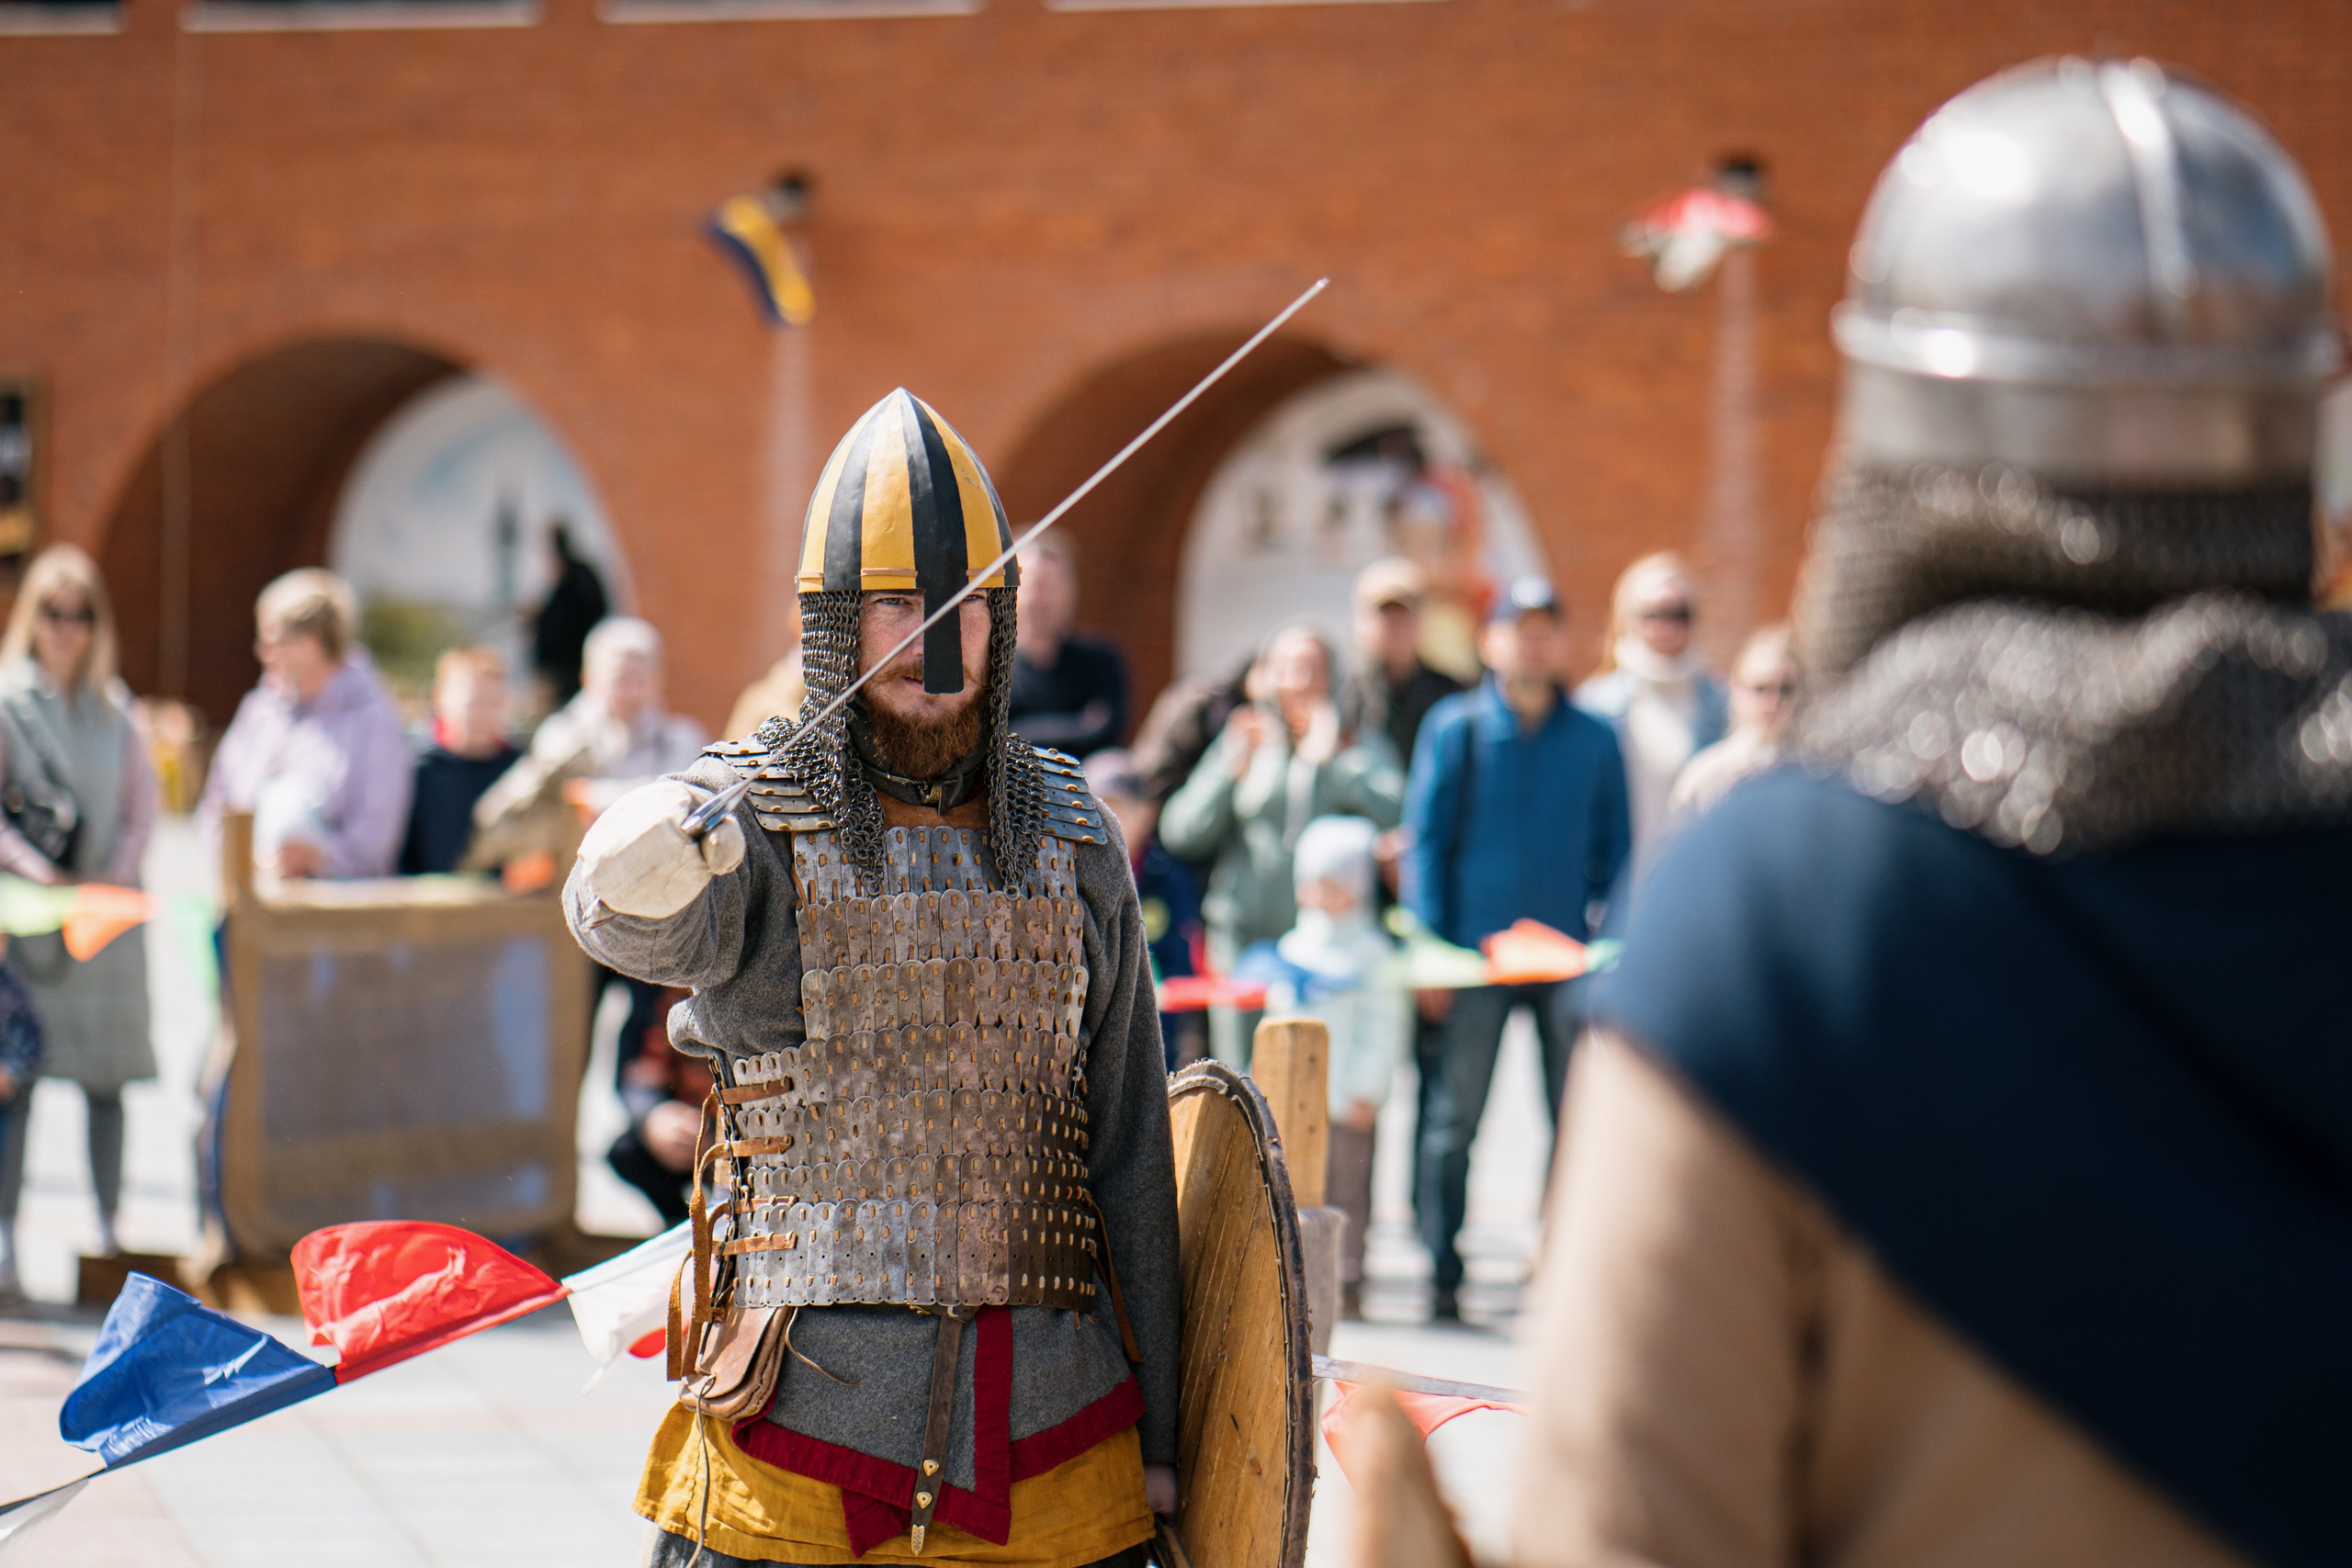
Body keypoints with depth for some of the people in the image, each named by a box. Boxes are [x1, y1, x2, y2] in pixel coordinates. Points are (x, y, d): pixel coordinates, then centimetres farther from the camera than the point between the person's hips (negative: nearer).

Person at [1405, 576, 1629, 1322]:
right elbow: (1425, 840, 2)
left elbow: (1614, 849, 12)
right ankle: (1441, 1278, 7)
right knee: (1454, 1118, 1)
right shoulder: (1454, 728, 3)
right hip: (1476, 953, -2)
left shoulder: (1594, 740, 8)